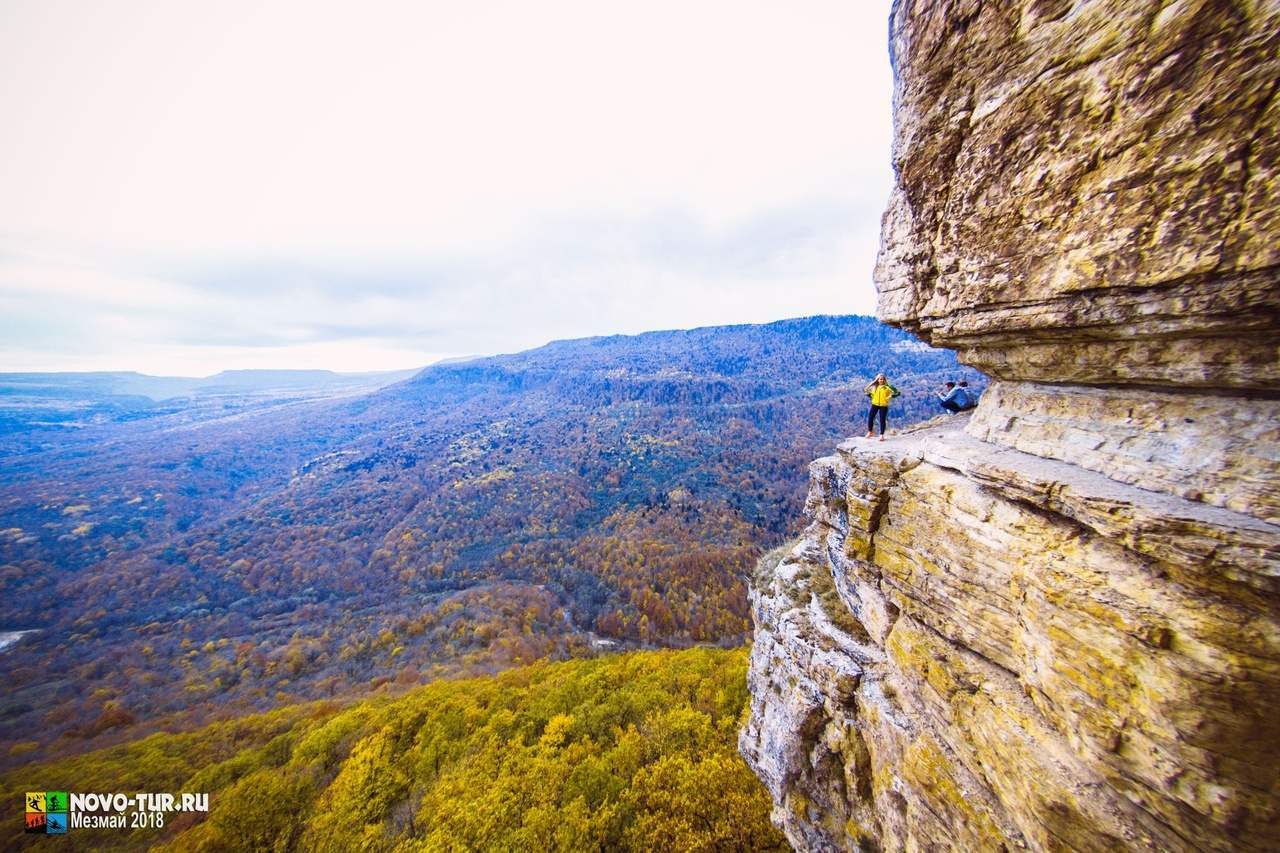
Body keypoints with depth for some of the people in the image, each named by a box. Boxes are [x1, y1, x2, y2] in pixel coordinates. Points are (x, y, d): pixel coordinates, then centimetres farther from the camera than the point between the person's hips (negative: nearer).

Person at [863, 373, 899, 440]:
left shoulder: (887, 387, -8)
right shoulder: (874, 386, 2)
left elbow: (897, 392, -8)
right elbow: (865, 390, 15)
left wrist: (890, 396, -17)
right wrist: (870, 396, 4)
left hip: (884, 406, -3)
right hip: (875, 405, 3)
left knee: (882, 420, -1)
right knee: (870, 417, -1)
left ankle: (882, 435, 8)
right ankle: (870, 432, 18)